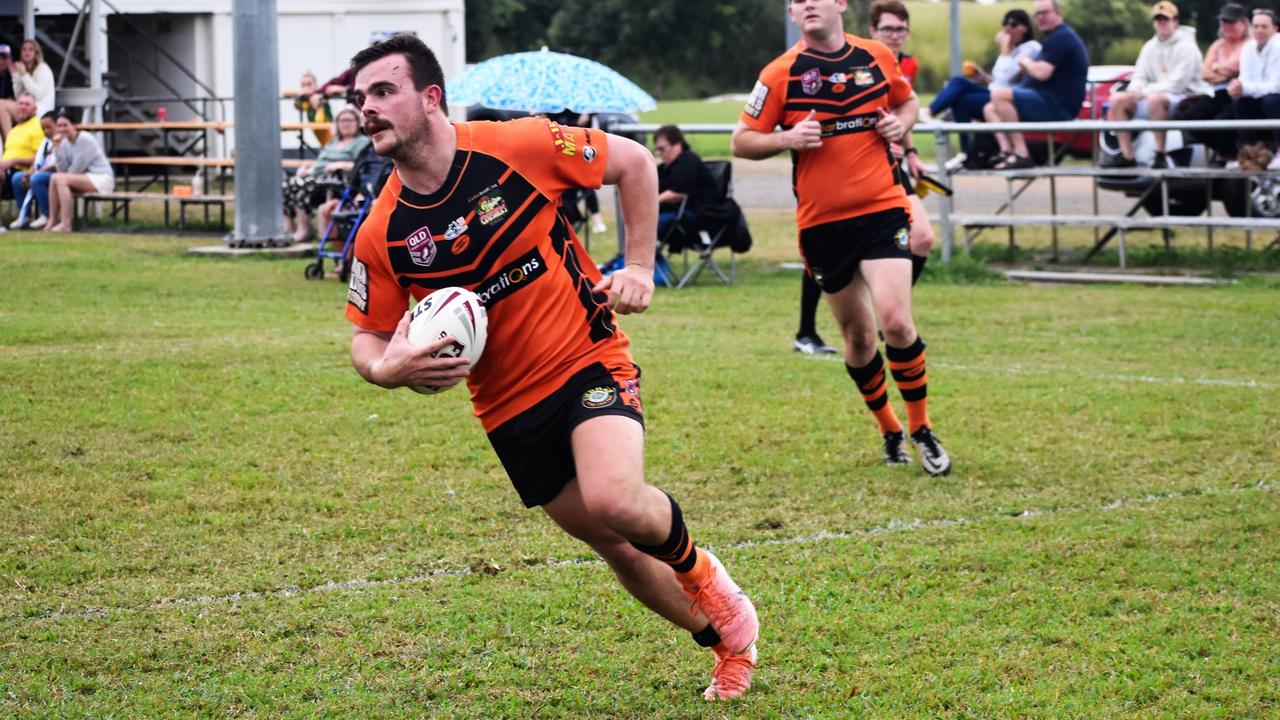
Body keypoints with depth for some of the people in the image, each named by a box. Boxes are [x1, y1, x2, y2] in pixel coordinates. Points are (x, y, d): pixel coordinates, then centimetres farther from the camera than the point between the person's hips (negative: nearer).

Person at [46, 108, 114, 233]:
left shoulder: (85, 139, -15)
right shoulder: (65, 142, 8)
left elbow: (77, 168, -17)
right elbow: (63, 169, -1)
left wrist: (64, 175, 0)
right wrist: (57, 147, -7)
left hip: (102, 179, -8)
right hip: (85, 177, 8)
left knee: (61, 179, -25)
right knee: (54, 178, -8)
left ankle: (65, 224, -27)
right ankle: (52, 222, -8)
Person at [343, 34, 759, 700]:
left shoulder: (519, 146, -15)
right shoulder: (381, 235, -8)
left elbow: (634, 163, -1)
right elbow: (367, 338, 4)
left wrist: (639, 266, -5)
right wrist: (389, 368, -19)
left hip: (589, 359, -3)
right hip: (510, 407, 3)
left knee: (615, 501, -28)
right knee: (617, 548, 10)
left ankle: (697, 569, 6)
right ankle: (728, 643, 35)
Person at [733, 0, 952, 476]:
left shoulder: (878, 57, 3)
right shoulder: (780, 74, -3)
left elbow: (907, 100, 22)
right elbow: (741, 141, 1)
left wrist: (901, 123, 0)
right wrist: (787, 139, -18)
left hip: (882, 209, 0)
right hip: (822, 222, 1)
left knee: (895, 320, -17)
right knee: (857, 335, 8)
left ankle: (922, 430, 2)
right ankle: (889, 432, 29)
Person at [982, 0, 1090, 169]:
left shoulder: (1060, 37, -13)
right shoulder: (1059, 36, 22)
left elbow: (1042, 73, -23)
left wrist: (1026, 62, -4)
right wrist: (1028, 65, 8)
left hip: (1056, 105, -11)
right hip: (1052, 103, 11)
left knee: (999, 95, -23)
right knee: (990, 109, 10)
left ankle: (1021, 154, -25)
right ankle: (1007, 151, -13)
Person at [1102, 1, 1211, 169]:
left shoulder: (1186, 47, -9)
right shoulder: (1150, 47, 14)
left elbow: (1177, 84, -18)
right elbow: (1139, 78, 13)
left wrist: (1145, 91, -18)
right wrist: (1135, 89, -12)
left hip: (1186, 99, -8)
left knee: (1155, 99, -39)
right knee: (1118, 99, -8)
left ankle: (1160, 155, -34)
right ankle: (1126, 155, -11)